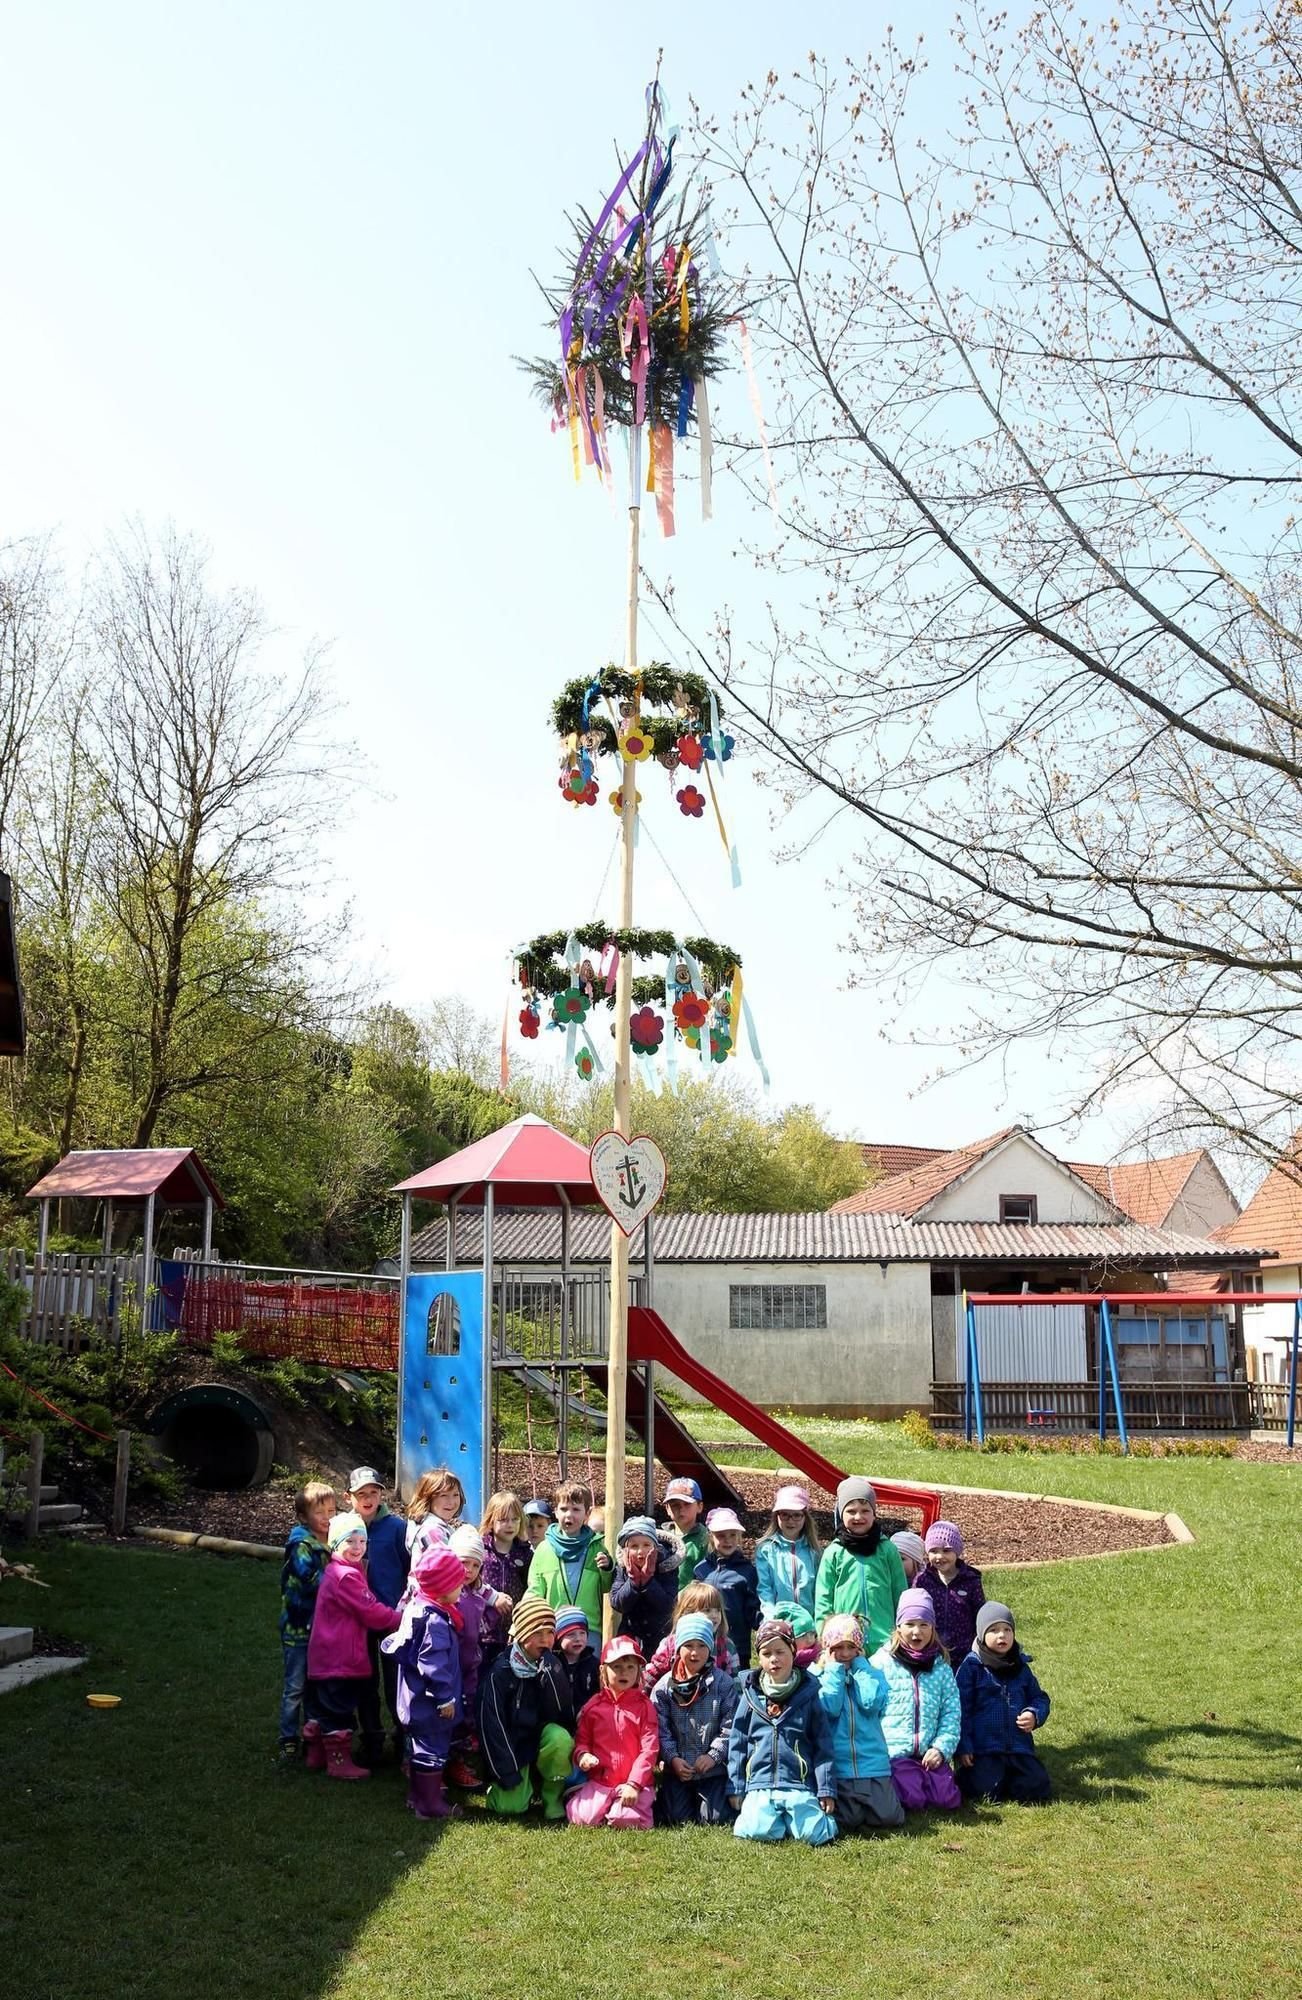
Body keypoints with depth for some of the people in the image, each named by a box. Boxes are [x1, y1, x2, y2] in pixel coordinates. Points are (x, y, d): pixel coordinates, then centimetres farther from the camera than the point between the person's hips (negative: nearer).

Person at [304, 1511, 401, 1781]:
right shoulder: (346, 1576, -21)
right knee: (339, 1710, 0)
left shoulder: (338, 1571, 13)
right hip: (341, 1658, -11)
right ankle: (339, 1761, 9)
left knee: (324, 1707, 20)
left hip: (326, 1655, 11)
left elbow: (368, 1606, 18)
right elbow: (370, 1612, -18)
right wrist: (400, 1620, -6)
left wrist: (391, 1616, 6)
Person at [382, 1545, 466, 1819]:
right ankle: (429, 1805, 12)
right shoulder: (435, 1621, -28)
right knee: (433, 1751, 3)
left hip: (418, 1699, 10)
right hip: (431, 1703, -10)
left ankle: (417, 1796, 35)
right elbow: (433, 1665, -28)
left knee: (419, 1747, 22)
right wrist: (445, 1698, -19)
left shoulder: (417, 1607, 3)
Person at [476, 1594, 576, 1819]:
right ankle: (526, 1778, 14)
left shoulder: (553, 1666, -6)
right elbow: (491, 1723, -13)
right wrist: (508, 1773, -15)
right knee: (512, 1806, -20)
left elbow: (563, 1712, -12)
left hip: (543, 1736, 2)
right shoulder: (500, 1672, -15)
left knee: (561, 1739, -32)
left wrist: (550, 1673, -26)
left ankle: (552, 1796, -6)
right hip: (511, 1742, -2)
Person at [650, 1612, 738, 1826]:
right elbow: (660, 1728, -2)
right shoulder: (665, 1686, 0)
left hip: (713, 1768, -2)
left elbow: (730, 1726, -7)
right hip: (677, 1767, 2)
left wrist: (713, 1755, -15)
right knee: (676, 1819, 0)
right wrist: (672, 1758, -13)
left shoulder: (723, 1683, -5)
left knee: (714, 1820, -8)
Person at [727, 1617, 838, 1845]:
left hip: (800, 1787, 0)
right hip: (760, 1786, 0)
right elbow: (737, 1744, 11)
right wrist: (735, 1789, 7)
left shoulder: (808, 1694, 6)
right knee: (758, 1831, -23)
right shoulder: (750, 1695, 8)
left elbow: (823, 1747, 6)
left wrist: (826, 1790, 1)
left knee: (814, 1834, -20)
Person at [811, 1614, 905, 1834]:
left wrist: (858, 1665, -1)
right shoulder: (818, 1677, 5)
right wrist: (835, 1669, -4)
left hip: (872, 1763, 2)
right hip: (837, 1764, -2)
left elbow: (872, 1702, -9)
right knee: (849, 1819, -17)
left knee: (888, 1817, -11)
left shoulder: (872, 1674, 11)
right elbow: (830, 1708, -11)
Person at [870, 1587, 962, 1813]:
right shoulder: (881, 1662, -1)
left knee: (949, 1799, -13)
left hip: (929, 1754, 4)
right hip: (894, 1752, -4)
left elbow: (951, 1713, 7)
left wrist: (941, 1747, -7)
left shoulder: (940, 1666, 11)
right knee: (914, 1800, -22)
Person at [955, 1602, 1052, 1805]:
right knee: (988, 1791, -20)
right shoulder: (971, 1667, -4)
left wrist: (1035, 1715, -5)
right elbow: (960, 1709, -5)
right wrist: (963, 1747, -9)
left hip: (1020, 1746, 5)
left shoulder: (1021, 1666, 12)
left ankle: (1005, 1779, 19)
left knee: (1037, 1789, -9)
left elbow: (1039, 1697, 19)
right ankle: (967, 1775, 13)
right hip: (984, 1749, -4)